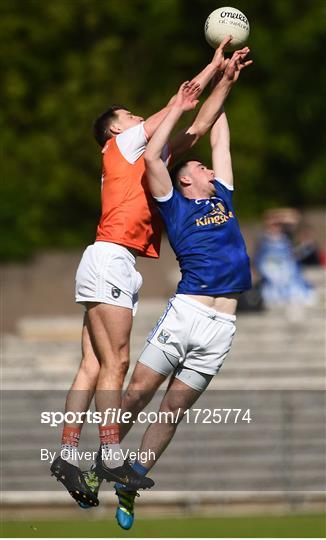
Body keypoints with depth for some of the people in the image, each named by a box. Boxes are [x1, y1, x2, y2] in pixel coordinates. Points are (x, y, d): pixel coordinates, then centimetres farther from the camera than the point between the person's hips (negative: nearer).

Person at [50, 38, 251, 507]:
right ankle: (112, 458, -17)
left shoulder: (148, 157, 25)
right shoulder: (121, 144, 4)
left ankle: (68, 455, -4)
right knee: (115, 362, -13)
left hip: (120, 268, 9)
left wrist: (228, 77, 26)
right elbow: (182, 100, 5)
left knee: (93, 366, 1)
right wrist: (215, 66, 16)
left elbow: (197, 126, 28)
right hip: (109, 258, -9)